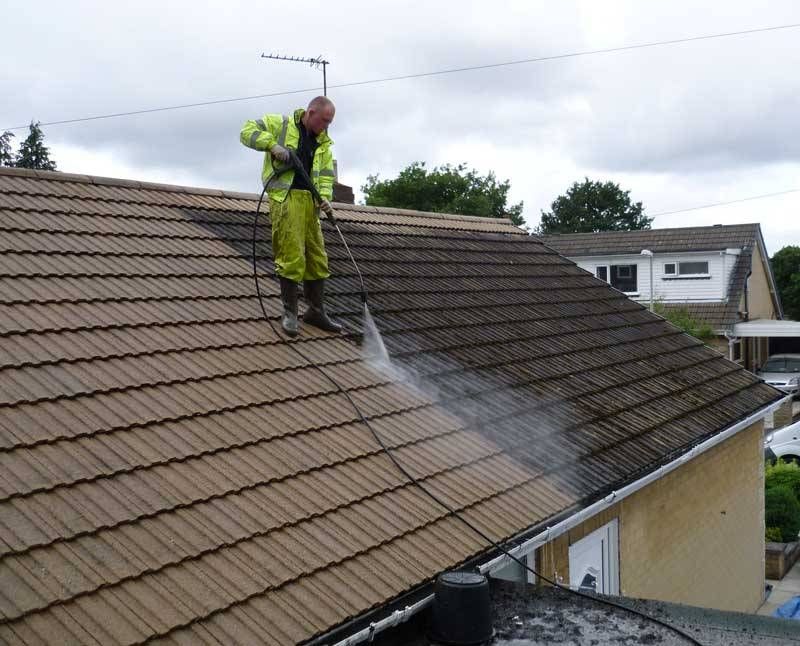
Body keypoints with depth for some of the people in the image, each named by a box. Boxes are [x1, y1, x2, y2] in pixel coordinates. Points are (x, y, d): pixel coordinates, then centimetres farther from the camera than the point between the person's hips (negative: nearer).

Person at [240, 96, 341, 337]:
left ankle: (315, 311, 19)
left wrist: (325, 197, -5)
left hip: (309, 201, 7)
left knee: (317, 257, 8)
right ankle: (290, 313, 1)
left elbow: (326, 174, 13)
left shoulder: (323, 142, 16)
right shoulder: (281, 124, 1)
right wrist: (272, 144, -15)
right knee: (292, 256, -10)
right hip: (285, 198, -6)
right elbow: (248, 131, -2)